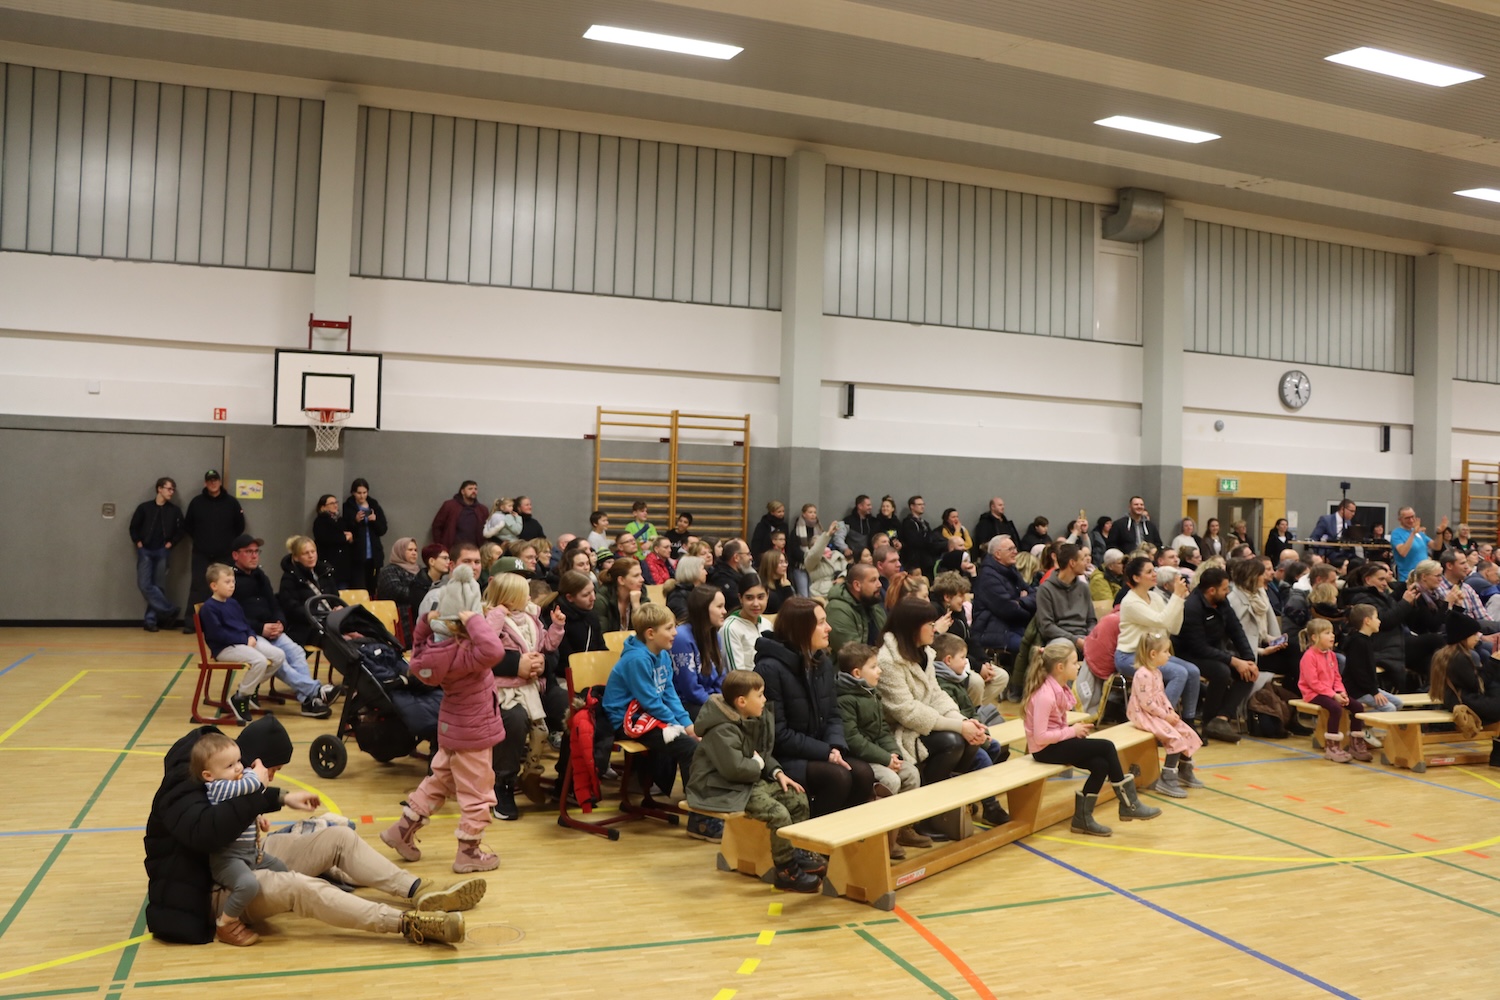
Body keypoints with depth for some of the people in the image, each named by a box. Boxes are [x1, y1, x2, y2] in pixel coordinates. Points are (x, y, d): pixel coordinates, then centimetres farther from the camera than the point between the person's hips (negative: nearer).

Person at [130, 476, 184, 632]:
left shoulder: (175, 510, 5)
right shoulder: (144, 507, 2)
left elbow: (180, 531, 9)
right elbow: (133, 527, 8)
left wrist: (170, 543, -2)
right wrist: (138, 543, -2)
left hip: (163, 553, 1)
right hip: (145, 552, -1)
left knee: (158, 586, 1)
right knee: (144, 584, -11)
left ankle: (151, 620, 7)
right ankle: (170, 610, -2)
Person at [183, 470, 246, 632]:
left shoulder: (231, 502, 2)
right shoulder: (197, 502, 3)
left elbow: (240, 527, 8)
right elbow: (187, 525, 10)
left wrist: (229, 541, 5)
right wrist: (198, 539, 5)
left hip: (224, 555, 0)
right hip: (201, 555, 0)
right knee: (198, 588, -2)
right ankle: (190, 623, -1)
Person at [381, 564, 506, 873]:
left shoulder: (436, 646, -7)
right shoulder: (463, 654, -32)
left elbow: (419, 641, 17)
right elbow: (494, 651, -51)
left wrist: (426, 622, -2)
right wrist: (474, 621, -40)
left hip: (454, 728, 9)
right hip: (471, 732, -9)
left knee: (439, 781, 27)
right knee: (477, 793, 7)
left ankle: (403, 829, 33)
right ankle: (468, 853, 19)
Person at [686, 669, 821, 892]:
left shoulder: (753, 720, 8)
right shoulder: (722, 731, -23)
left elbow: (764, 754, 20)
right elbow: (735, 768, -32)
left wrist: (777, 772, 2)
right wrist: (758, 764, -13)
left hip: (750, 780, 10)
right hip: (721, 788, -10)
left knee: (798, 799, 3)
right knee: (778, 813, -24)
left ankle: (799, 853, 17)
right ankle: (786, 871, -9)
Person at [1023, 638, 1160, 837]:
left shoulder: (1059, 687, 5)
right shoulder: (1045, 695, -24)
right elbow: (1040, 737, -27)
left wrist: (1073, 730, -8)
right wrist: (1072, 731, -17)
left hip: (1056, 741, 9)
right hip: (1045, 749, -9)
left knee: (1100, 764, -10)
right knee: (1106, 747, -12)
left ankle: (1082, 818, 2)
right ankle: (1129, 804, 2)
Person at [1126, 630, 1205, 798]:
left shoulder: (1157, 672, 12)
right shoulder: (1143, 674, -22)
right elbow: (1147, 703, -24)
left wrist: (1171, 711, 1)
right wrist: (1165, 715, -18)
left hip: (1159, 714, 10)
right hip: (1144, 716, -10)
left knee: (1187, 733, 6)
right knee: (1175, 738, -22)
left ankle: (1185, 772, 24)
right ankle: (1166, 780, -14)